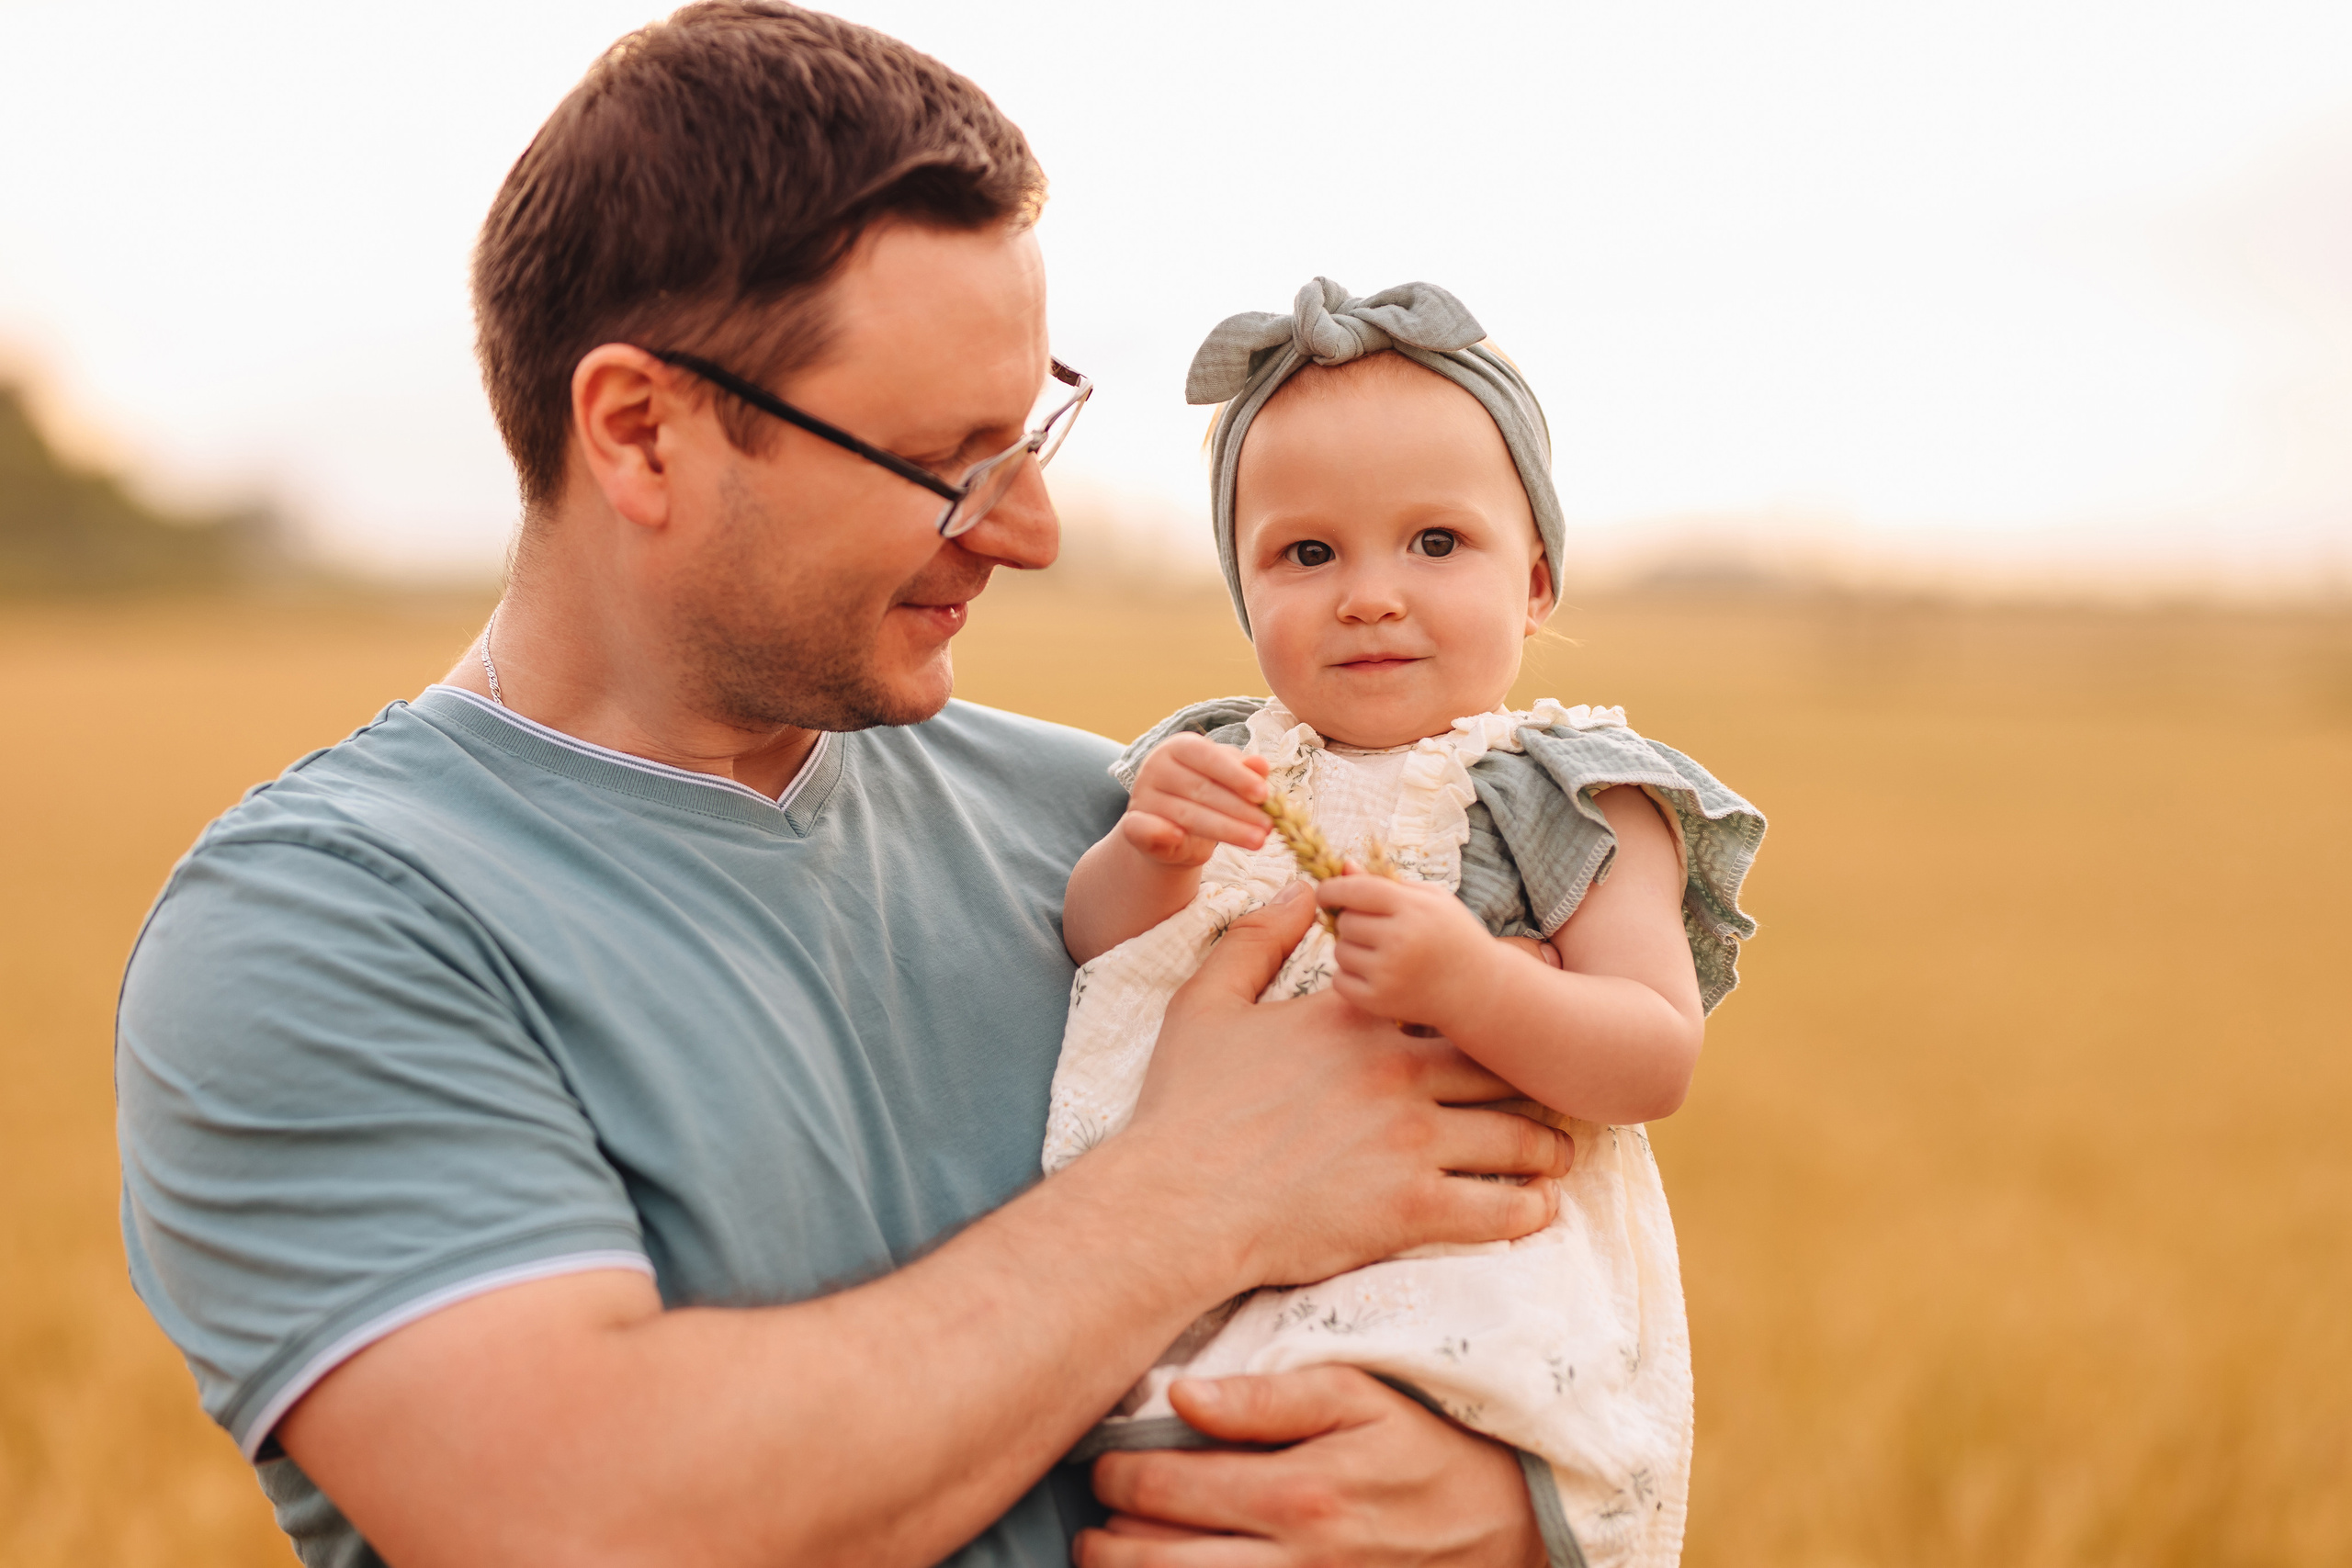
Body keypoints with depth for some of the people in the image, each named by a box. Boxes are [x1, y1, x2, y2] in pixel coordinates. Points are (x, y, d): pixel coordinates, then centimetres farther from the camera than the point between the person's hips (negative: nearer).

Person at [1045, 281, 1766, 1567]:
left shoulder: (1572, 799, 0)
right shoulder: (1224, 775, 12)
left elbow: (1658, 1061, -10)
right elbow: (1085, 950, 7)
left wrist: (1471, 985, -28)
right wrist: (1147, 855, -14)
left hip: (1482, 1281, -4)